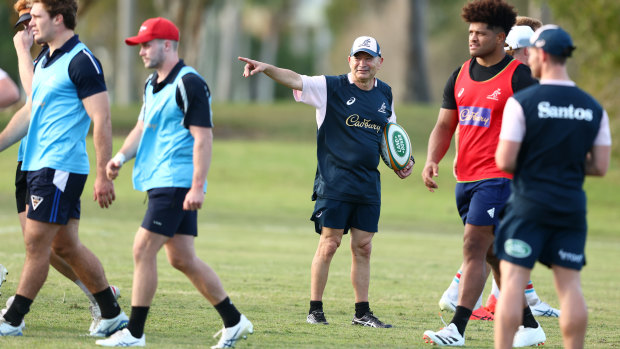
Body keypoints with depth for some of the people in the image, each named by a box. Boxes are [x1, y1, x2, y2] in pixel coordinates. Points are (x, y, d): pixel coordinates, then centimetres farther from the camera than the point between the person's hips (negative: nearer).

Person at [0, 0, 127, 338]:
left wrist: (103, 175, -19)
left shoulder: (81, 62, -13)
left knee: (36, 243, -5)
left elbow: (101, 121, -16)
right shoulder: (44, 62, 16)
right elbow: (28, 114, 24)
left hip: (61, 167, -9)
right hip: (39, 166, 9)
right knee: (66, 246, 11)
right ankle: (112, 314, 19)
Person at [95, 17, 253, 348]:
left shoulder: (189, 84, -13)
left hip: (178, 183, -10)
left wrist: (197, 187, -22)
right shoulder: (152, 85, 16)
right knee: (182, 259, 10)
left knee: (143, 250, -11)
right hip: (159, 182, 10)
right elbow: (142, 128, 24)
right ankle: (234, 322, 17)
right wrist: (121, 156, 5)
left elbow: (203, 137, -17)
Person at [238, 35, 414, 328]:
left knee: (363, 247, 7)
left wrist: (399, 162, 13)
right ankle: (315, 309, 4)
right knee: (329, 243, -5)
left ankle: (362, 312, 13)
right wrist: (266, 68, -34)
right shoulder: (331, 88, -4)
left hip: (369, 183, 5)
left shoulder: (385, 94, 12)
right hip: (334, 181, -5)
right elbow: (295, 79, -17)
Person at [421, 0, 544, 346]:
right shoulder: (460, 76, 12)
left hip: (498, 178, -7)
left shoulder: (518, 76, -8)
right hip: (466, 178, 7)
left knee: (475, 249, -14)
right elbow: (445, 125, 15)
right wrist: (432, 160, -2)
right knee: (494, 256, 12)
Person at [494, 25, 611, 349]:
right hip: (572, 206, 4)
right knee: (569, 285, 6)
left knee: (512, 281, -2)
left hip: (529, 204, -4)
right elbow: (600, 167, 4)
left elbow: (505, 161, -12)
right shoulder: (593, 108, 4)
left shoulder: (521, 102, -9)